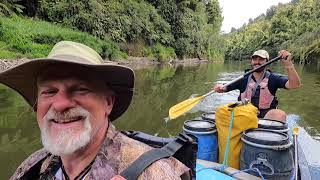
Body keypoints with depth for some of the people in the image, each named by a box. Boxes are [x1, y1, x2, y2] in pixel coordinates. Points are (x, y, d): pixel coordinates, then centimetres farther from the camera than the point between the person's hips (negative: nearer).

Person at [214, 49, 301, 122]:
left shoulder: (273, 78, 3)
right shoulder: (244, 79, 8)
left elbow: (295, 85, -12)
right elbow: (226, 88, 9)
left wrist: (288, 64, -28)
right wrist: (220, 88, -17)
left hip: (265, 113, -1)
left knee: (280, 115, -32)